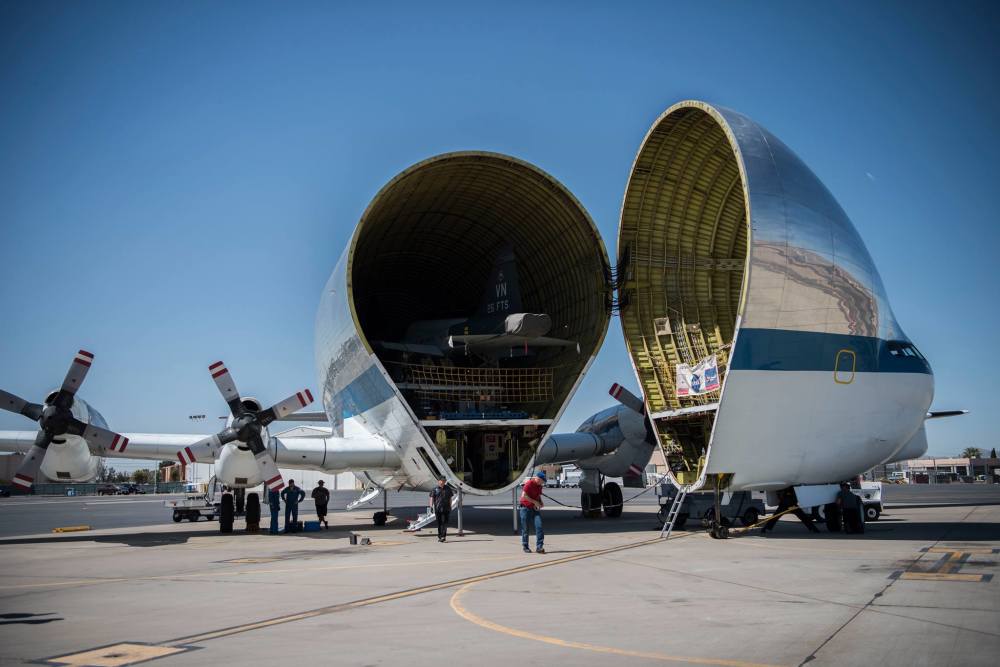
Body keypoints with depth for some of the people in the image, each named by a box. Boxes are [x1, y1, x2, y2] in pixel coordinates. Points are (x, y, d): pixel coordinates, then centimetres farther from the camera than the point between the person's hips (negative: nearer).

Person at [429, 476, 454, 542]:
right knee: (439, 523, 6)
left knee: (445, 522, -11)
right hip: (437, 509, 0)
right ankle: (439, 536, 15)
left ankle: (443, 536, -13)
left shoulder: (448, 488, 9)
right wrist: (431, 507, -11)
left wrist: (450, 507, 12)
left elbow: (450, 499, 14)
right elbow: (432, 498, 0)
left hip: (446, 509, 0)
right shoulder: (435, 489, 3)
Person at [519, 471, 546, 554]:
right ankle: (525, 547, 17)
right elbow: (524, 495, -22)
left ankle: (539, 547, -9)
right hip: (525, 508, -6)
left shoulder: (539, 486, 10)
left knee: (539, 526, -10)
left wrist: (540, 502, 5)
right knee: (525, 529, 3)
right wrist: (535, 502, -21)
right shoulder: (529, 484, -14)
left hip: (535, 508, 6)